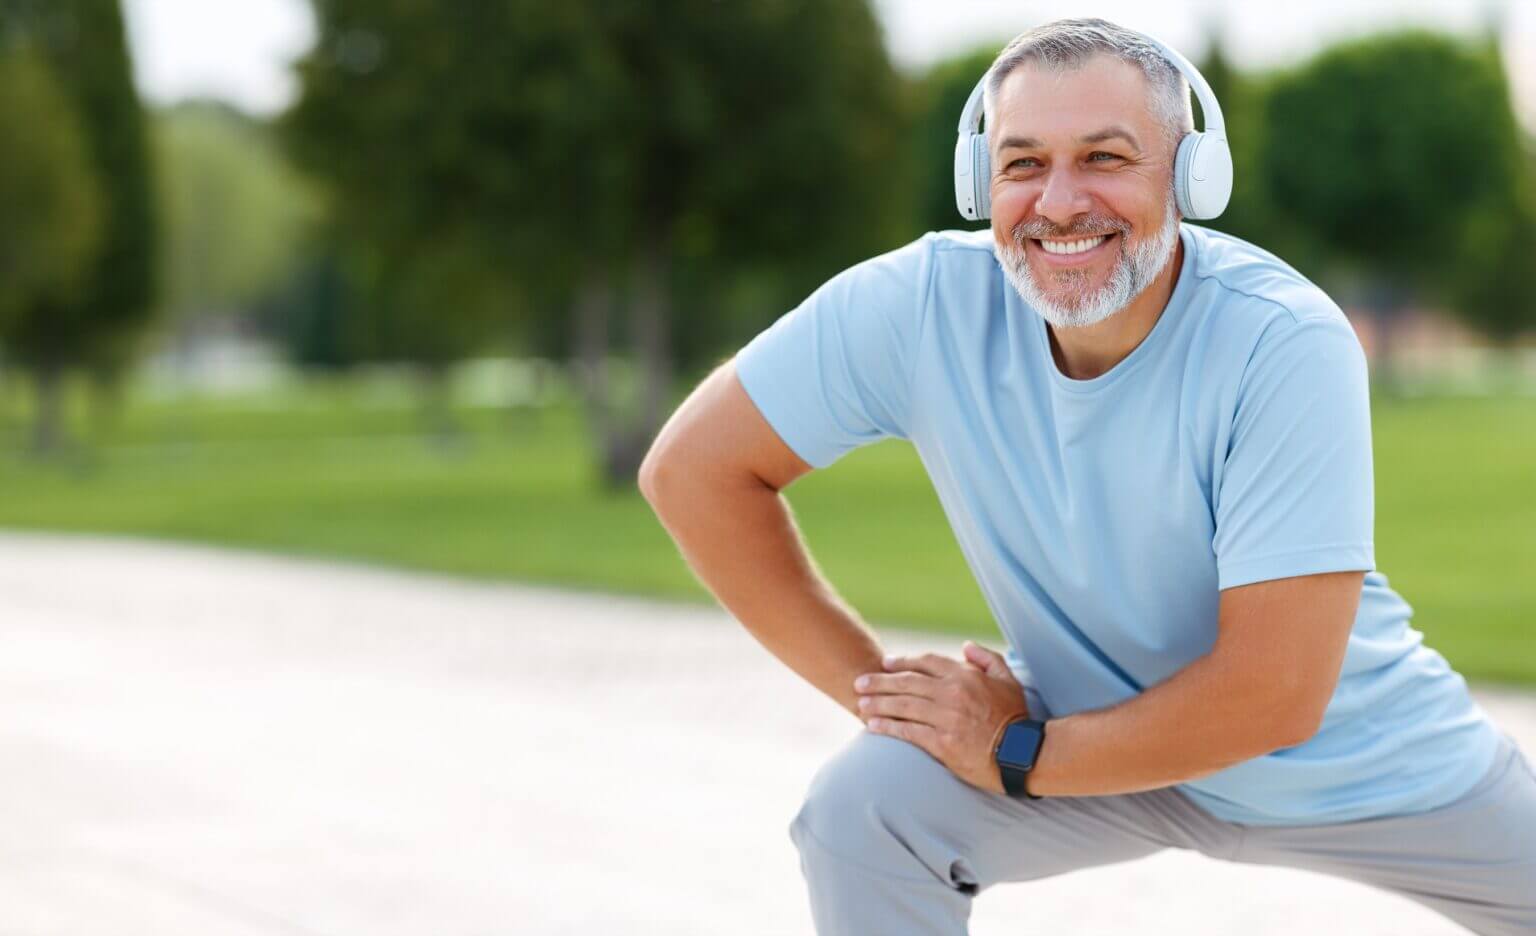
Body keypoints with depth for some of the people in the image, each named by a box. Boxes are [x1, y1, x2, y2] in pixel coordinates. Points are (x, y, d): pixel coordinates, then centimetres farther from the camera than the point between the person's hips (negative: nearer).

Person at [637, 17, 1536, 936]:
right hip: (1109, 731, 1)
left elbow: (1275, 693, -32)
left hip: (1365, 759, -1)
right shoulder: (924, 306, -23)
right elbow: (696, 467, -14)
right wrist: (874, 682, -16)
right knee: (865, 807, -22)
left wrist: (1017, 753, -25)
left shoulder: (1288, 345, -31)